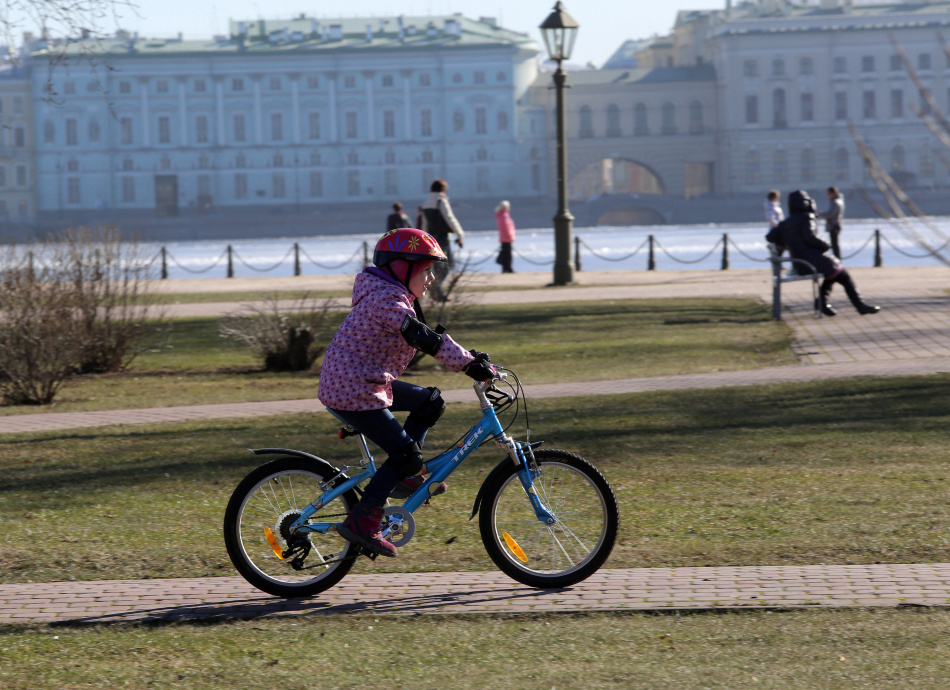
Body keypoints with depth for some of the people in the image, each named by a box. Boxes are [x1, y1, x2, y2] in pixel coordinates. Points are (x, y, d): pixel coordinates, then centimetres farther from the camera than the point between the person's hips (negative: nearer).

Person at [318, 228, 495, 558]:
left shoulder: (392, 295, 15)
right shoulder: (387, 300, -18)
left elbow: (428, 338, 20)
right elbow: (424, 338, -30)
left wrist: (471, 357, 12)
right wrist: (470, 364, -31)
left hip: (358, 382, 10)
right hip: (353, 391, -10)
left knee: (430, 401, 17)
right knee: (406, 454, -9)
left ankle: (405, 477, 16)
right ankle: (361, 522, -7)